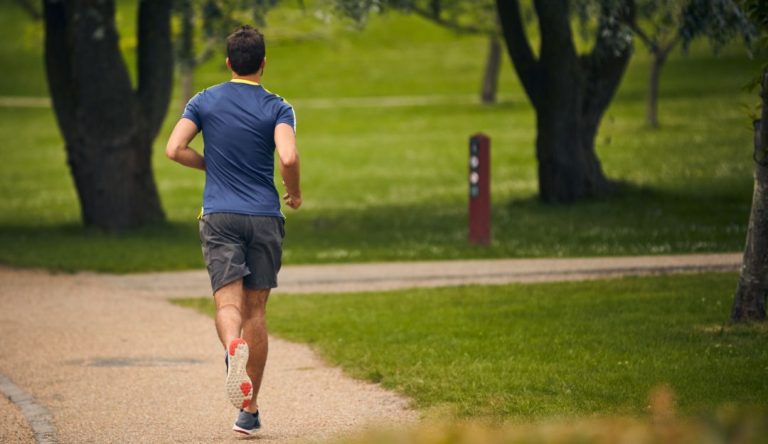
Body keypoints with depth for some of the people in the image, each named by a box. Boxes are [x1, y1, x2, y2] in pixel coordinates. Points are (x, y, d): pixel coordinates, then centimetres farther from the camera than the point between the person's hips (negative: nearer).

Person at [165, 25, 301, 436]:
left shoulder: (204, 101, 5)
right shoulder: (277, 108, -2)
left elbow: (175, 149, -4)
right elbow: (288, 158, -17)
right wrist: (295, 194, 3)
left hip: (220, 217, 0)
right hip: (265, 217, 0)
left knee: (229, 303, -8)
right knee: (255, 311, 7)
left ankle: (233, 346, -45)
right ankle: (249, 410, 9)